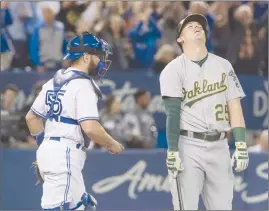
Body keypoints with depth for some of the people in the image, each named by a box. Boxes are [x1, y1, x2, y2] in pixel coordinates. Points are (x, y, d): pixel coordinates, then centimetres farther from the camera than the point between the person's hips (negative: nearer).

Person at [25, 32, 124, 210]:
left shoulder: (54, 81, 15)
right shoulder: (83, 84, -12)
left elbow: (32, 117, 21)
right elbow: (90, 127, -21)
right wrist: (112, 144, -5)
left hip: (47, 150, 10)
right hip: (65, 156, -10)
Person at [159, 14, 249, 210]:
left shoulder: (224, 66, 11)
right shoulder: (174, 70, 0)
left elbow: (234, 106, 6)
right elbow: (173, 113, -8)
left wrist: (241, 146, -3)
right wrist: (172, 151, -16)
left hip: (219, 146, 4)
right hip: (188, 145, -4)